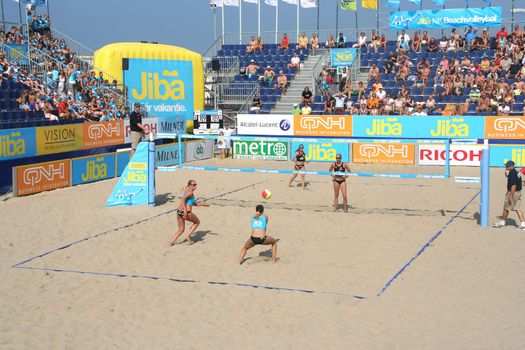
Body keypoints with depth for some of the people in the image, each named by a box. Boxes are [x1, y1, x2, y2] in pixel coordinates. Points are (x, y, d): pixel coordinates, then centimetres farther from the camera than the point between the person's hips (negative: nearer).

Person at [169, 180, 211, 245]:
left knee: (181, 230, 22)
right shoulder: (190, 192, -10)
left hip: (179, 212, 8)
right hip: (186, 213, -8)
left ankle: (171, 242, 11)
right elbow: (182, 199, -26)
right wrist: (185, 210, -29)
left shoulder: (186, 190, 19)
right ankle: (188, 236, 14)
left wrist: (203, 204, 30)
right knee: (197, 222, 19)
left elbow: (193, 203, 28)